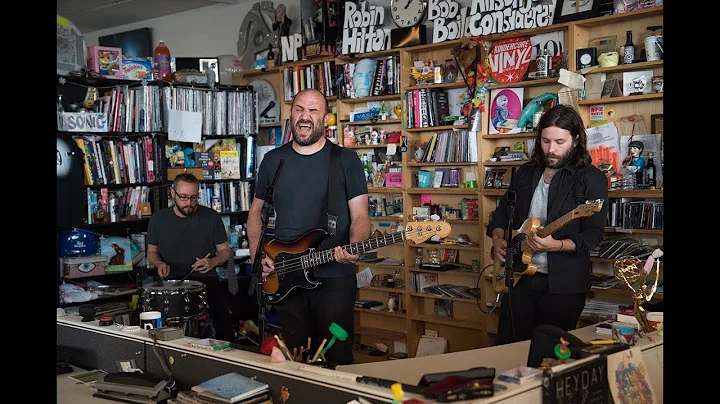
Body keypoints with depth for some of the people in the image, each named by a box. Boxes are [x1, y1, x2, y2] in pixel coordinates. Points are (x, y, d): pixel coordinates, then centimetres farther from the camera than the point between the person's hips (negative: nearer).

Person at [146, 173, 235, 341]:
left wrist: (213, 262, -12)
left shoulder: (211, 217, 0)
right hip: (171, 280, 1)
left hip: (205, 278, -1)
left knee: (222, 316, -25)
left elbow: (225, 251, 9)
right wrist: (159, 264, -5)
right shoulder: (158, 219, 4)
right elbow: (152, 251, 17)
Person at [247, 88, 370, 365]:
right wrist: (257, 255, 2)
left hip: (334, 277, -3)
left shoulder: (346, 160, -1)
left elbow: (360, 215, -3)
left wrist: (354, 247, -23)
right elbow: (256, 210, 16)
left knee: (337, 358, 1)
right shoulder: (273, 160, 8)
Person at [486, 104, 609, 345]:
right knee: (507, 346, 9)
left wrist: (556, 245, -27)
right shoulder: (525, 173, 9)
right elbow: (502, 213, 17)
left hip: (563, 283, -4)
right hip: (519, 276, 5)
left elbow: (594, 234, -12)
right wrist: (498, 238, -2)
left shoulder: (591, 179, -7)